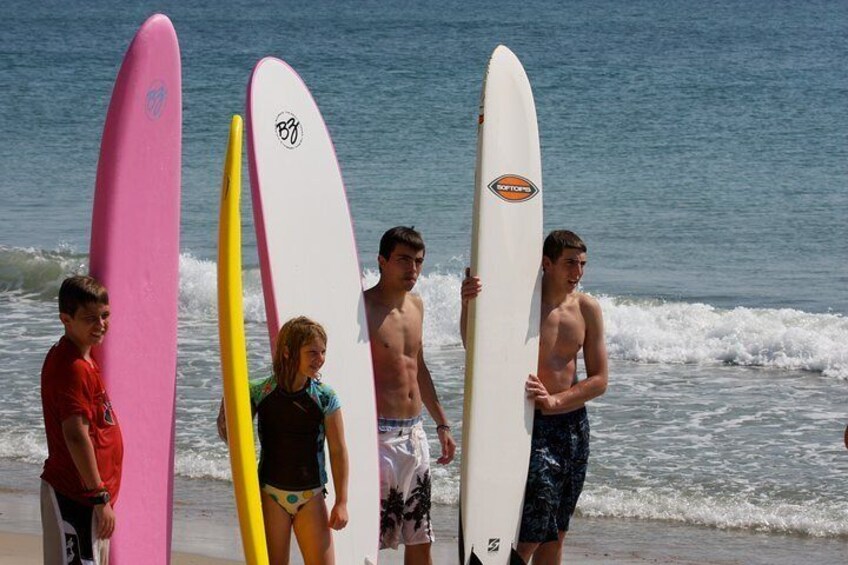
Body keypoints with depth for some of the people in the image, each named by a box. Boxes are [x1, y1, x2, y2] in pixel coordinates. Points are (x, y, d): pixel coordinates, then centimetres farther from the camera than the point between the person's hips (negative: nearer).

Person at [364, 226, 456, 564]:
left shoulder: (415, 306, 13)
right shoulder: (363, 309, -12)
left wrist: (442, 423, 24)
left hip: (414, 433, 8)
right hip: (377, 434, -8)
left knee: (420, 537, 12)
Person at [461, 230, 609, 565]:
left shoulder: (587, 309, 3)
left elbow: (599, 380, 3)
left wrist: (555, 401, -14)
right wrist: (468, 305, -36)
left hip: (572, 422, 5)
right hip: (531, 425, -5)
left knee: (555, 534, 11)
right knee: (530, 534, -14)